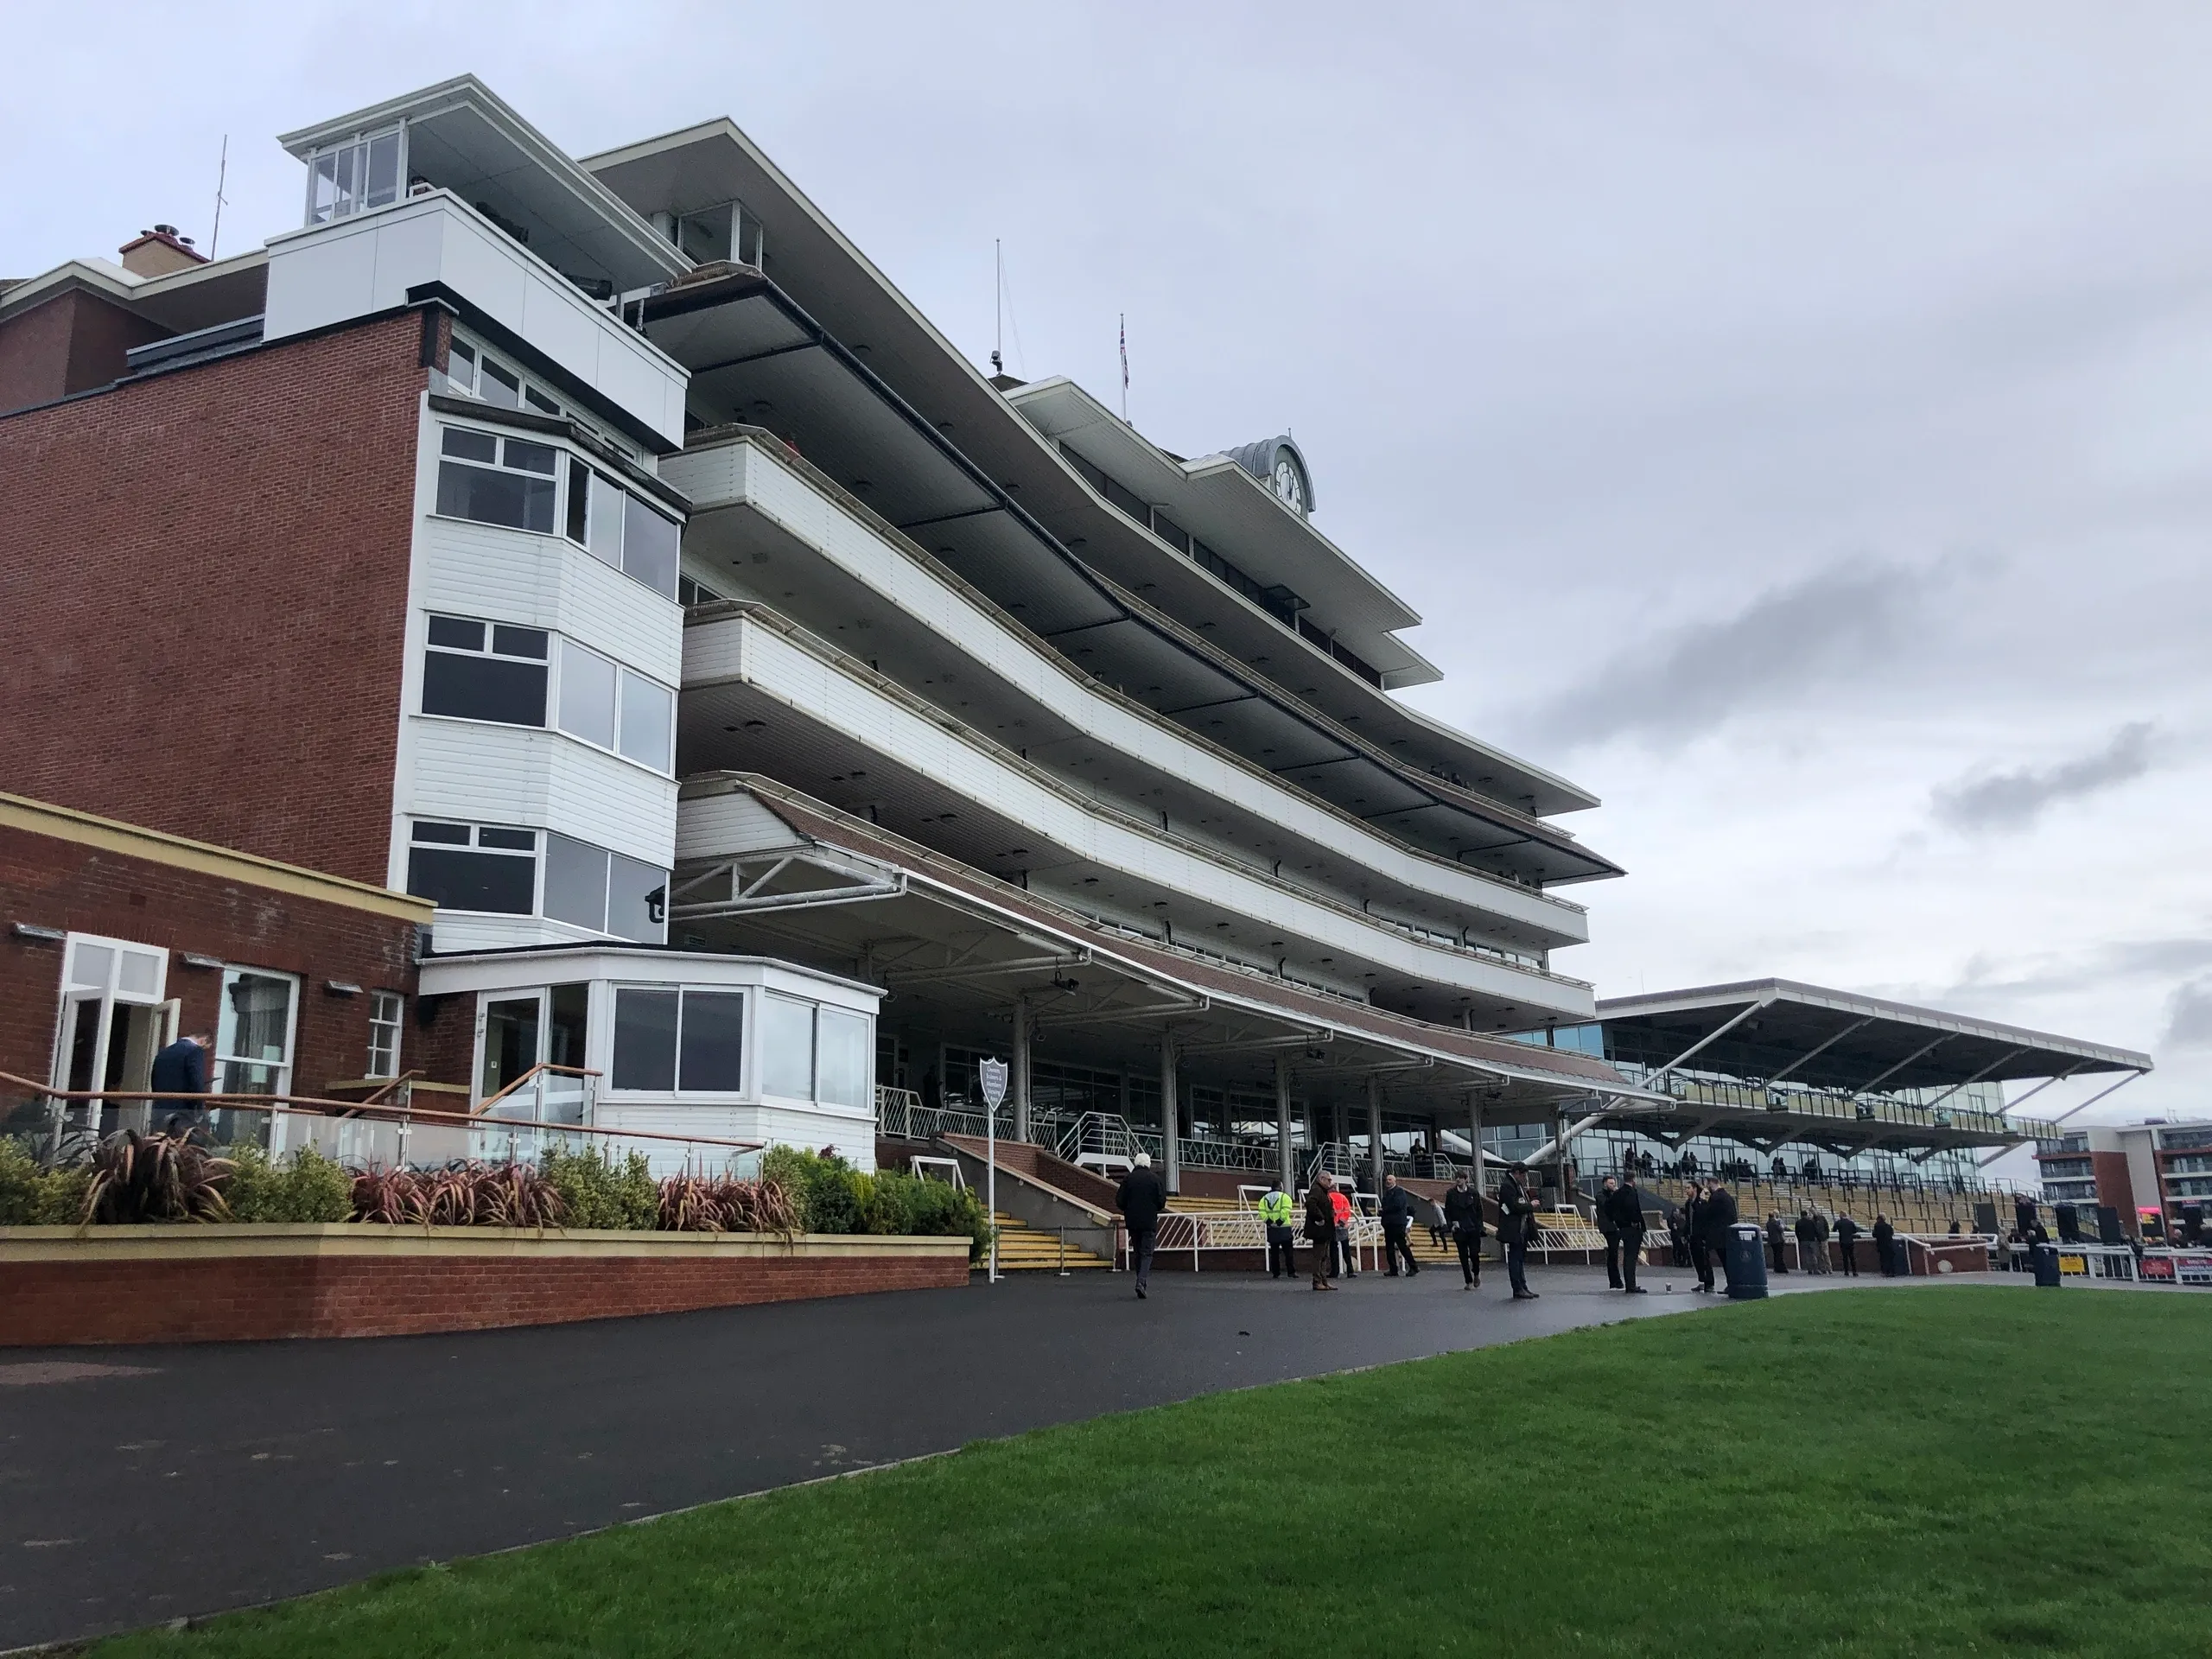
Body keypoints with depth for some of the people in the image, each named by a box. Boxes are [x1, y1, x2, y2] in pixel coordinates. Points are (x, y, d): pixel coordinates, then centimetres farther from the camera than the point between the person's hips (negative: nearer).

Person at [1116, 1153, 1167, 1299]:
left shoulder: (1128, 1178, 0)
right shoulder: (1154, 1179, -4)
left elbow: (1119, 1201, -2)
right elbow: (1162, 1201, -5)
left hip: (1132, 1221, 2)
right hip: (1150, 1221, -2)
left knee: (1137, 1252, 15)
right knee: (1147, 1253, -1)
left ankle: (1143, 1280, 20)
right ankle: (1141, 1281, -19)